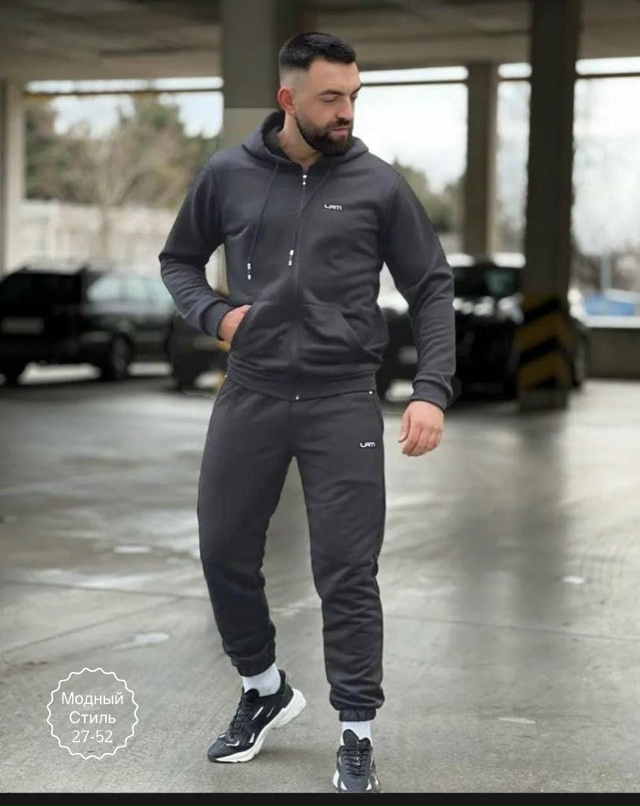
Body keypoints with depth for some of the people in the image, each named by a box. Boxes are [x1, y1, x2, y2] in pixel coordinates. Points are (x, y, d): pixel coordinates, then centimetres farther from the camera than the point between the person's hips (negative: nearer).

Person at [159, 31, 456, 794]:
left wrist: (431, 390, -9)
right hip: (249, 396, 2)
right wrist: (213, 313, -4)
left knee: (347, 574, -1)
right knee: (224, 553, 9)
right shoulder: (227, 174, 2)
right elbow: (177, 260, 16)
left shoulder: (378, 184, -2)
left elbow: (431, 289, 2)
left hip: (343, 403, -2)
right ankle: (264, 691, 34)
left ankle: (356, 735, 15)